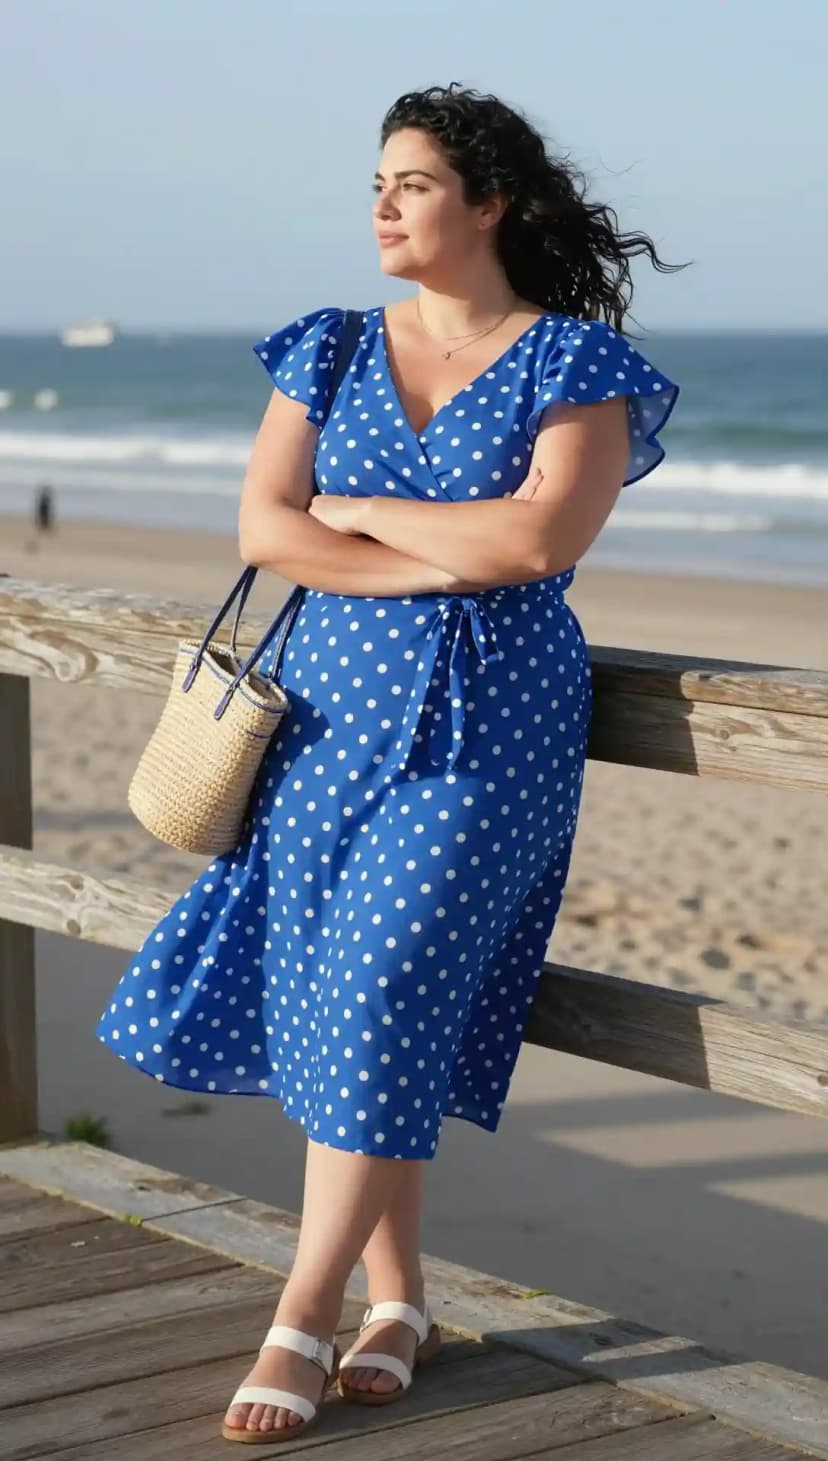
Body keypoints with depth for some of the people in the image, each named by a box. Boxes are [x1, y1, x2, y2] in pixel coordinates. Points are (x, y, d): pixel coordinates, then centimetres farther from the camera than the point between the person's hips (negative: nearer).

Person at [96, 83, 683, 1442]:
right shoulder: (333, 351, 9)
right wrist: (435, 564, -13)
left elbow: (539, 537, -17)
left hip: (487, 728, -5)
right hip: (336, 705, 5)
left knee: (381, 1002, -11)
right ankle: (398, 1302, 16)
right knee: (326, 1002, 2)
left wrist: (357, 511, -8)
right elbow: (263, 527, -2)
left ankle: (302, 1319, -3)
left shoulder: (575, 362, -3)